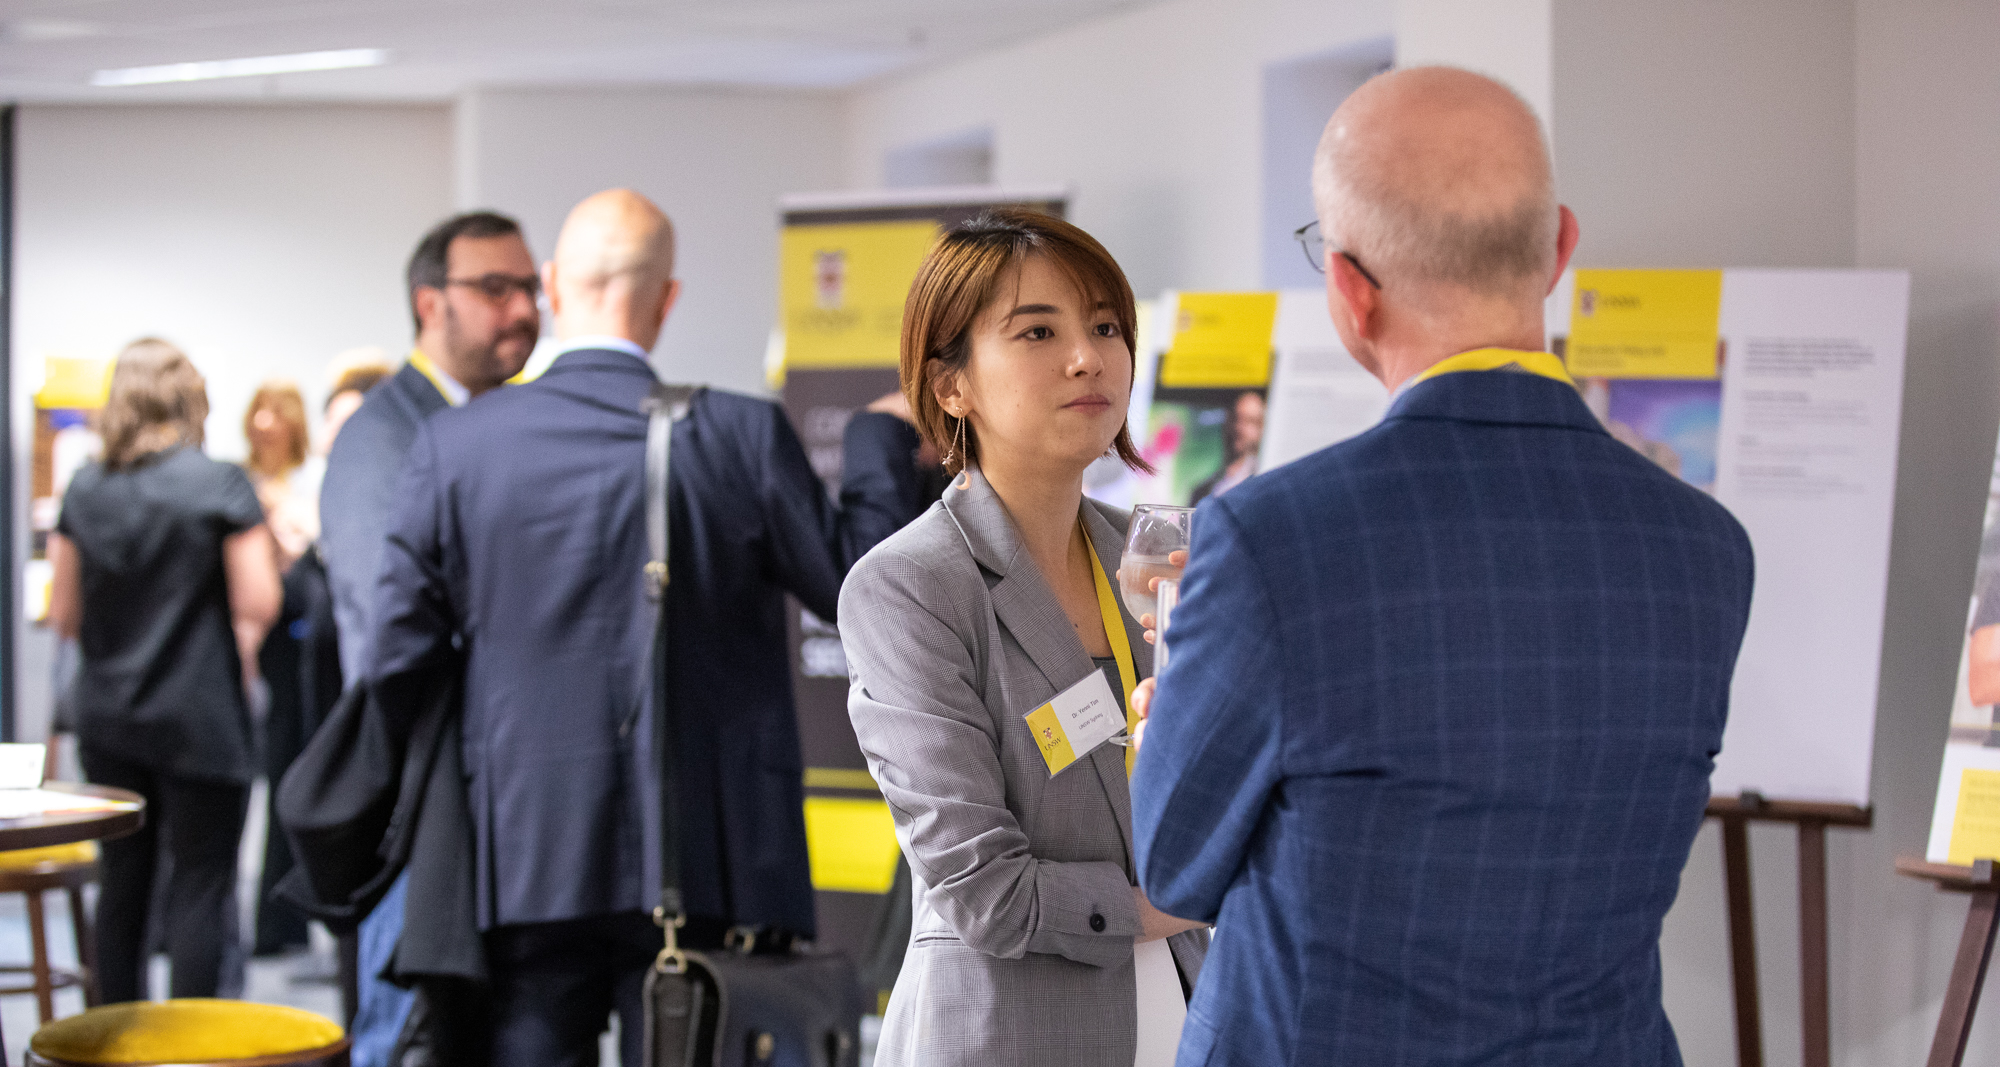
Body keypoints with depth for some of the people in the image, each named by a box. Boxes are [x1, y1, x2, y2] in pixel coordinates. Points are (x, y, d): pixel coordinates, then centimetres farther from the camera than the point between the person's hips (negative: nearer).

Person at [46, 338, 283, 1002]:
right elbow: (259, 605, -13)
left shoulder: (83, 491, 4)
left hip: (106, 716, 5)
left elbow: (63, 615, 8)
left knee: (123, 881, 13)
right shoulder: (221, 485, -9)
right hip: (199, 719, -5)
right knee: (199, 886, 1)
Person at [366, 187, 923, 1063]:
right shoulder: (742, 435, -7)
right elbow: (855, 581, 3)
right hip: (703, 859, -1)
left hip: (528, 858, 1)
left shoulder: (452, 446, -1)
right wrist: (881, 439, 18)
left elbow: (398, 657, 2)